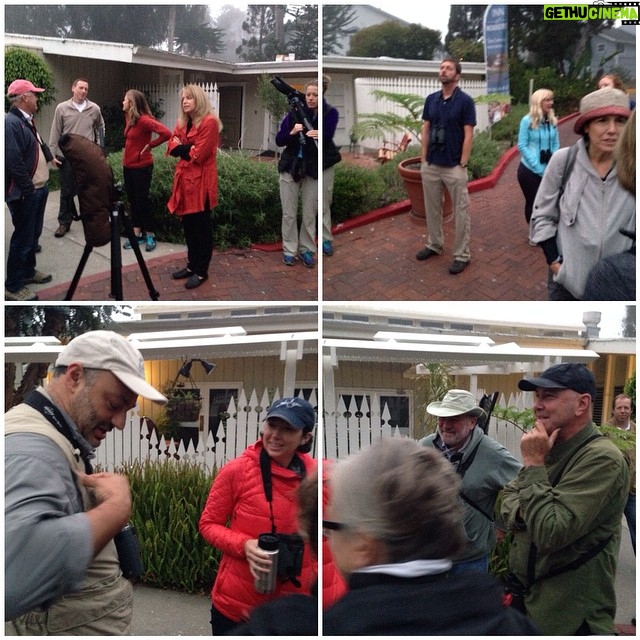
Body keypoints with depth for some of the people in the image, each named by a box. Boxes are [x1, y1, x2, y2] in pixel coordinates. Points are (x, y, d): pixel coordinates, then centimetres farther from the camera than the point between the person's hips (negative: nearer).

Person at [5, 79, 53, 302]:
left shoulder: (26, 121, 12)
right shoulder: (11, 123, -20)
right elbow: (13, 162, -24)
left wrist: (44, 172, 13)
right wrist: (28, 190, -19)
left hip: (38, 189, 10)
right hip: (25, 193, -9)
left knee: (33, 235, 20)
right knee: (23, 238, -3)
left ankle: (28, 271, 35)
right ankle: (12, 286, 6)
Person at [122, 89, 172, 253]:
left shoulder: (144, 120, -18)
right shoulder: (130, 118, 7)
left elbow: (166, 133, -28)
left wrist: (150, 145, -17)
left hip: (141, 167, -8)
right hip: (128, 166, 8)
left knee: (142, 201, 0)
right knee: (133, 201, 12)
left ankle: (150, 236, 12)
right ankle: (137, 234, 19)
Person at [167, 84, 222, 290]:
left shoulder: (209, 122, -13)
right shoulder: (183, 122, 15)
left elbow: (199, 154, -17)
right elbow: (172, 146, 7)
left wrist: (182, 148, -1)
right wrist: (188, 148, -11)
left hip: (201, 181, -8)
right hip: (185, 179, 8)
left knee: (202, 228, 0)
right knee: (188, 226, 13)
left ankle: (201, 271, 7)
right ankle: (192, 265, 24)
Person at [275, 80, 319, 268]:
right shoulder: (294, 114, -1)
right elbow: (279, 140, -1)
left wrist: (319, 137, -24)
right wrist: (292, 132, -20)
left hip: (312, 172, -1)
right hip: (290, 169, 1)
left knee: (310, 214, 4)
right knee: (289, 213, 3)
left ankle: (306, 249, 16)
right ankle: (289, 250, 12)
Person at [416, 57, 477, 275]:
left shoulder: (465, 101, -9)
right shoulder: (431, 99, 6)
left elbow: (468, 135, -11)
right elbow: (425, 130, 9)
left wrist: (463, 164, -14)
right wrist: (424, 159, 3)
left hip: (454, 167, -5)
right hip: (431, 165, 6)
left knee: (460, 212, 1)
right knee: (432, 208, 15)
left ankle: (462, 255, 7)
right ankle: (434, 245, 31)